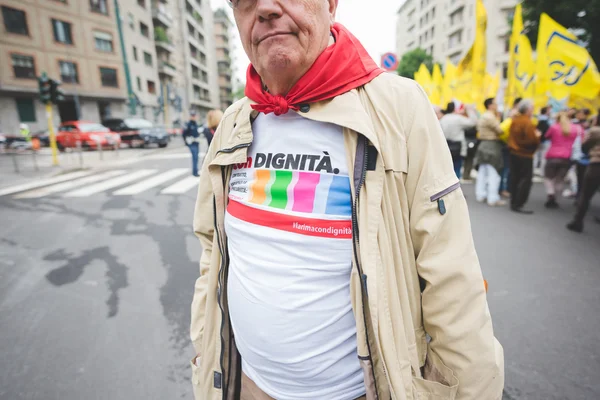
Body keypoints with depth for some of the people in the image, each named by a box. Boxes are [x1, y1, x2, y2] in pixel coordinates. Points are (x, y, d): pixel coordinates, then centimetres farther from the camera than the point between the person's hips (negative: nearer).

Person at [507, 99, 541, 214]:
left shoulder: (514, 120, 7)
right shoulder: (528, 123, -18)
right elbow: (531, 141, -23)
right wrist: (537, 136, -5)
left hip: (514, 153, 8)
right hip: (525, 155, -8)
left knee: (515, 178, 13)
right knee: (525, 180, -3)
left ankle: (513, 202, 20)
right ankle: (518, 205, -5)